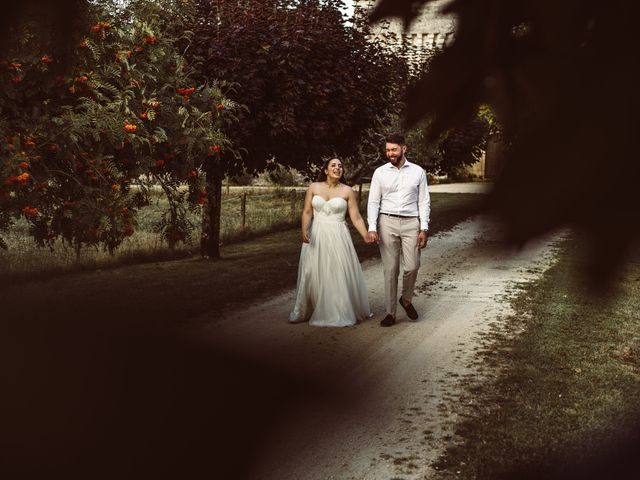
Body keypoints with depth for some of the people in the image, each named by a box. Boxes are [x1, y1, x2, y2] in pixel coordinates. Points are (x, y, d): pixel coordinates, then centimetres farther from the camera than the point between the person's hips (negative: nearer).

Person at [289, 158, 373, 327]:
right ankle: (304, 311, 20)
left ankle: (341, 313, 17)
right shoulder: (313, 187, 2)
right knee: (312, 273, 6)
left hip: (338, 237, -1)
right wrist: (304, 230, -15)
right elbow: (307, 212, 0)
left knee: (339, 274, 2)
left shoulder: (348, 191, -1)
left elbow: (356, 217, -4)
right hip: (316, 236, 1)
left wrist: (365, 235, -17)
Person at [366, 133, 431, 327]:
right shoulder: (380, 173, 4)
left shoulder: (418, 172, 4)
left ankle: (406, 300, 24)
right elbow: (373, 202, 2)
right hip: (387, 223, 0)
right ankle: (390, 313, 11)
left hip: (411, 223, 0)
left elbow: (424, 202, 5)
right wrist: (372, 228, -9)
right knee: (390, 269, 2)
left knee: (411, 267, -5)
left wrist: (424, 229, -2)